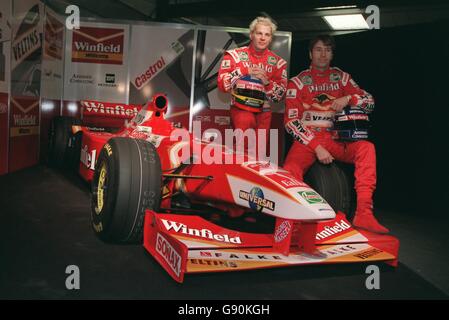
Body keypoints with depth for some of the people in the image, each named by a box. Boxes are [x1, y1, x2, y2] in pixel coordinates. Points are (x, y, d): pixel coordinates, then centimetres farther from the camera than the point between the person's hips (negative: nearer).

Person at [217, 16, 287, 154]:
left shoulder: (277, 62, 4)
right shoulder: (235, 55, -1)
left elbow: (280, 96, -1)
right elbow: (222, 85, -9)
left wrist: (267, 82, -19)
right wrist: (243, 71, -18)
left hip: (263, 112, 3)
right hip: (240, 108, -2)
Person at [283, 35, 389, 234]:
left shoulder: (341, 78, 14)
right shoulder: (297, 82, 5)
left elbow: (369, 102, 10)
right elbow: (291, 121, -5)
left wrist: (348, 98, -13)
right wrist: (317, 147, -16)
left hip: (335, 139, 2)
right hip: (307, 139, -2)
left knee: (366, 148, -27)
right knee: (290, 172, -33)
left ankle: (363, 213, -31)